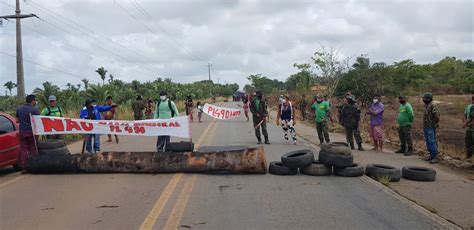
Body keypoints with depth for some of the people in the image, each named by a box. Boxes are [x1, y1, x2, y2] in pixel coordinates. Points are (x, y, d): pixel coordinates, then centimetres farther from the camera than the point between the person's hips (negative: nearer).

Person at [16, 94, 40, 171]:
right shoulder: (34, 109, -9)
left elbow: (17, 120, 13)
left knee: (23, 149, 6)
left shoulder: (19, 109, 8)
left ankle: (24, 167, 4)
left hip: (22, 131, 4)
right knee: (33, 149, 5)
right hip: (31, 131, -4)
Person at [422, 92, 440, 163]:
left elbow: (437, 116, -22)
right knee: (428, 142, 13)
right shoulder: (426, 106, 14)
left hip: (431, 128, -10)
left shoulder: (433, 106, -16)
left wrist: (435, 124, -9)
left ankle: (436, 157, -8)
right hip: (425, 127, 10)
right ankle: (431, 155, 21)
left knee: (432, 142, -10)